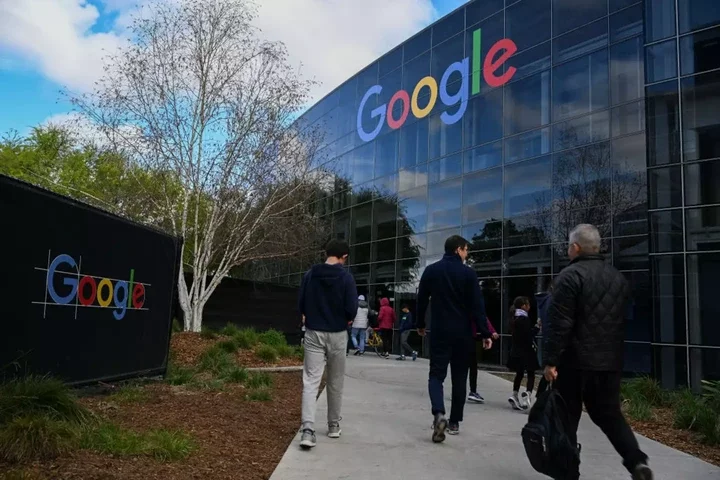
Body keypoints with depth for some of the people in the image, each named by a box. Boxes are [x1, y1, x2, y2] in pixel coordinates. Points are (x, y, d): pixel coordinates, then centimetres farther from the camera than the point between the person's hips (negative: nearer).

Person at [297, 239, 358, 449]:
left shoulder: (310, 275, 0)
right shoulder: (346, 277, -9)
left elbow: (301, 305, 2)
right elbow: (352, 309, -13)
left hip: (313, 333, 1)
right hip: (337, 335, -1)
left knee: (310, 381, -1)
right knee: (335, 383, 14)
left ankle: (308, 429, -15)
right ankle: (334, 425, 27)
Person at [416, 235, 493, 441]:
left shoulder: (431, 270, 2)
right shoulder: (468, 273, -5)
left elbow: (421, 300, 7)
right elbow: (477, 306, -8)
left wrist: (420, 324, 21)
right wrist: (485, 333, -5)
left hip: (440, 331, 1)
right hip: (463, 333, -1)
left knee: (436, 374, 3)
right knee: (459, 377, 11)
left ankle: (438, 414, -20)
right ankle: (454, 421, 16)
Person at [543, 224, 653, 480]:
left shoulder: (570, 276, -12)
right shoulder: (618, 277, 11)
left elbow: (560, 323, -18)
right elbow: (622, 320, 18)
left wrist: (551, 360, -14)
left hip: (575, 360, -6)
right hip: (610, 360, 6)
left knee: (567, 417, 7)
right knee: (609, 413, 17)